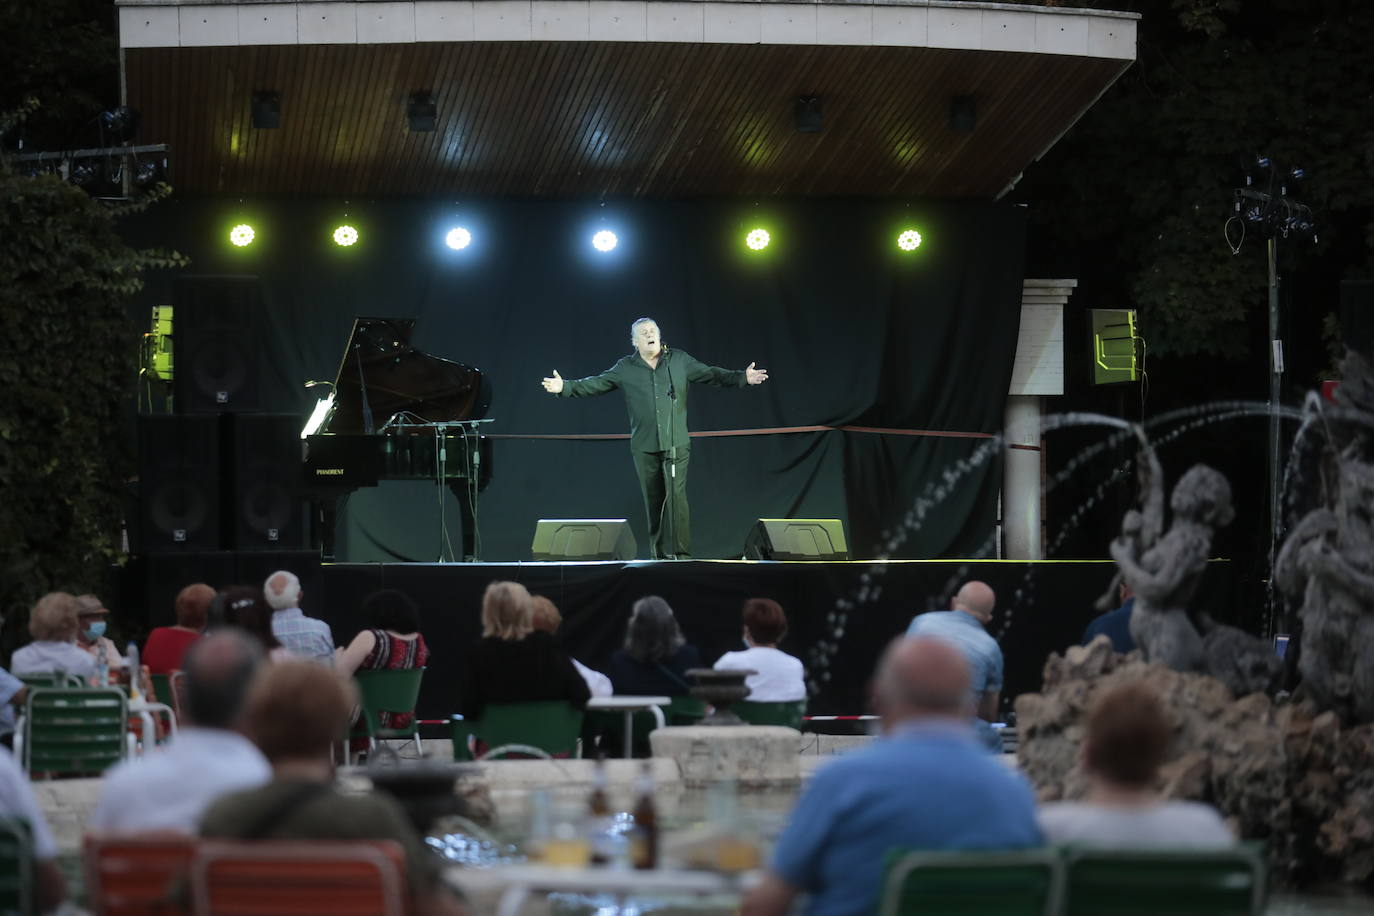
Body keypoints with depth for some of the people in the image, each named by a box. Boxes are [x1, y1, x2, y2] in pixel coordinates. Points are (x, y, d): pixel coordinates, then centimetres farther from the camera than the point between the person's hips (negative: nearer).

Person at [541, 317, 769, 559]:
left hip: (676, 445, -2)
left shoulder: (679, 360, 7)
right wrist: (566, 387, -8)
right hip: (644, 448, 2)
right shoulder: (625, 368, 6)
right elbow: (595, 384, 4)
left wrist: (742, 378, -3)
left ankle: (680, 553, -12)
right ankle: (659, 554, 13)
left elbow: (711, 374, 8)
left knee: (676, 497, -13)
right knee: (653, 502, 6)